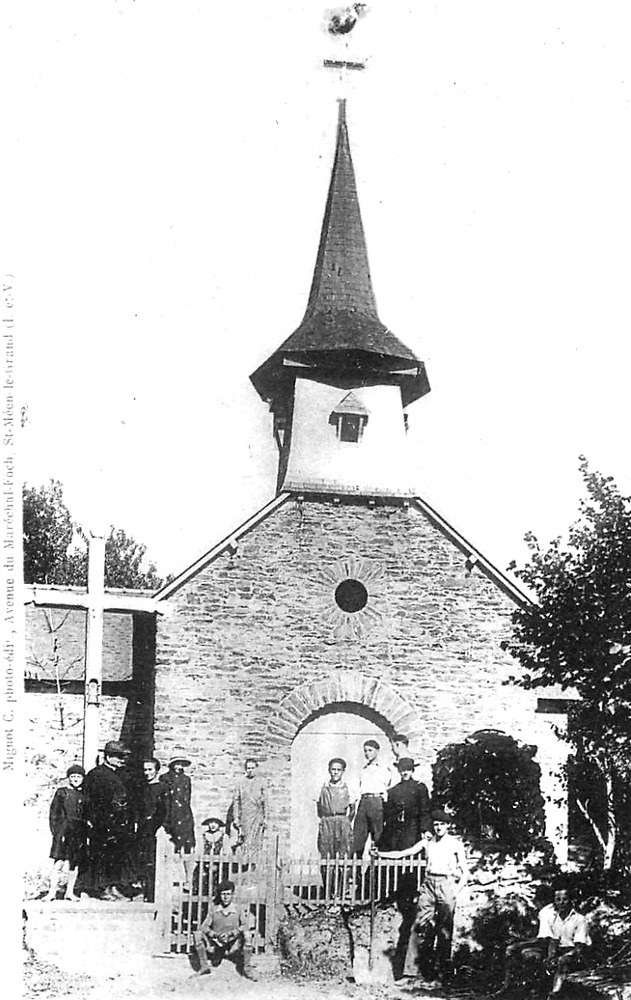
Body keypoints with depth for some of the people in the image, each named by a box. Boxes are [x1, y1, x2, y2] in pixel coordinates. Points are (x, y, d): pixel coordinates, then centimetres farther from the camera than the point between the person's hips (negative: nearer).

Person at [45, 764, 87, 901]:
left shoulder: (85, 795, 12)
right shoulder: (61, 792, 5)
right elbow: (53, 814, 3)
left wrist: (87, 834, 5)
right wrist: (56, 832, -6)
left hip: (80, 832, 3)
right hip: (63, 830, -3)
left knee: (75, 863, 5)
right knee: (59, 862, -10)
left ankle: (69, 892, 13)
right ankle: (52, 891, -6)